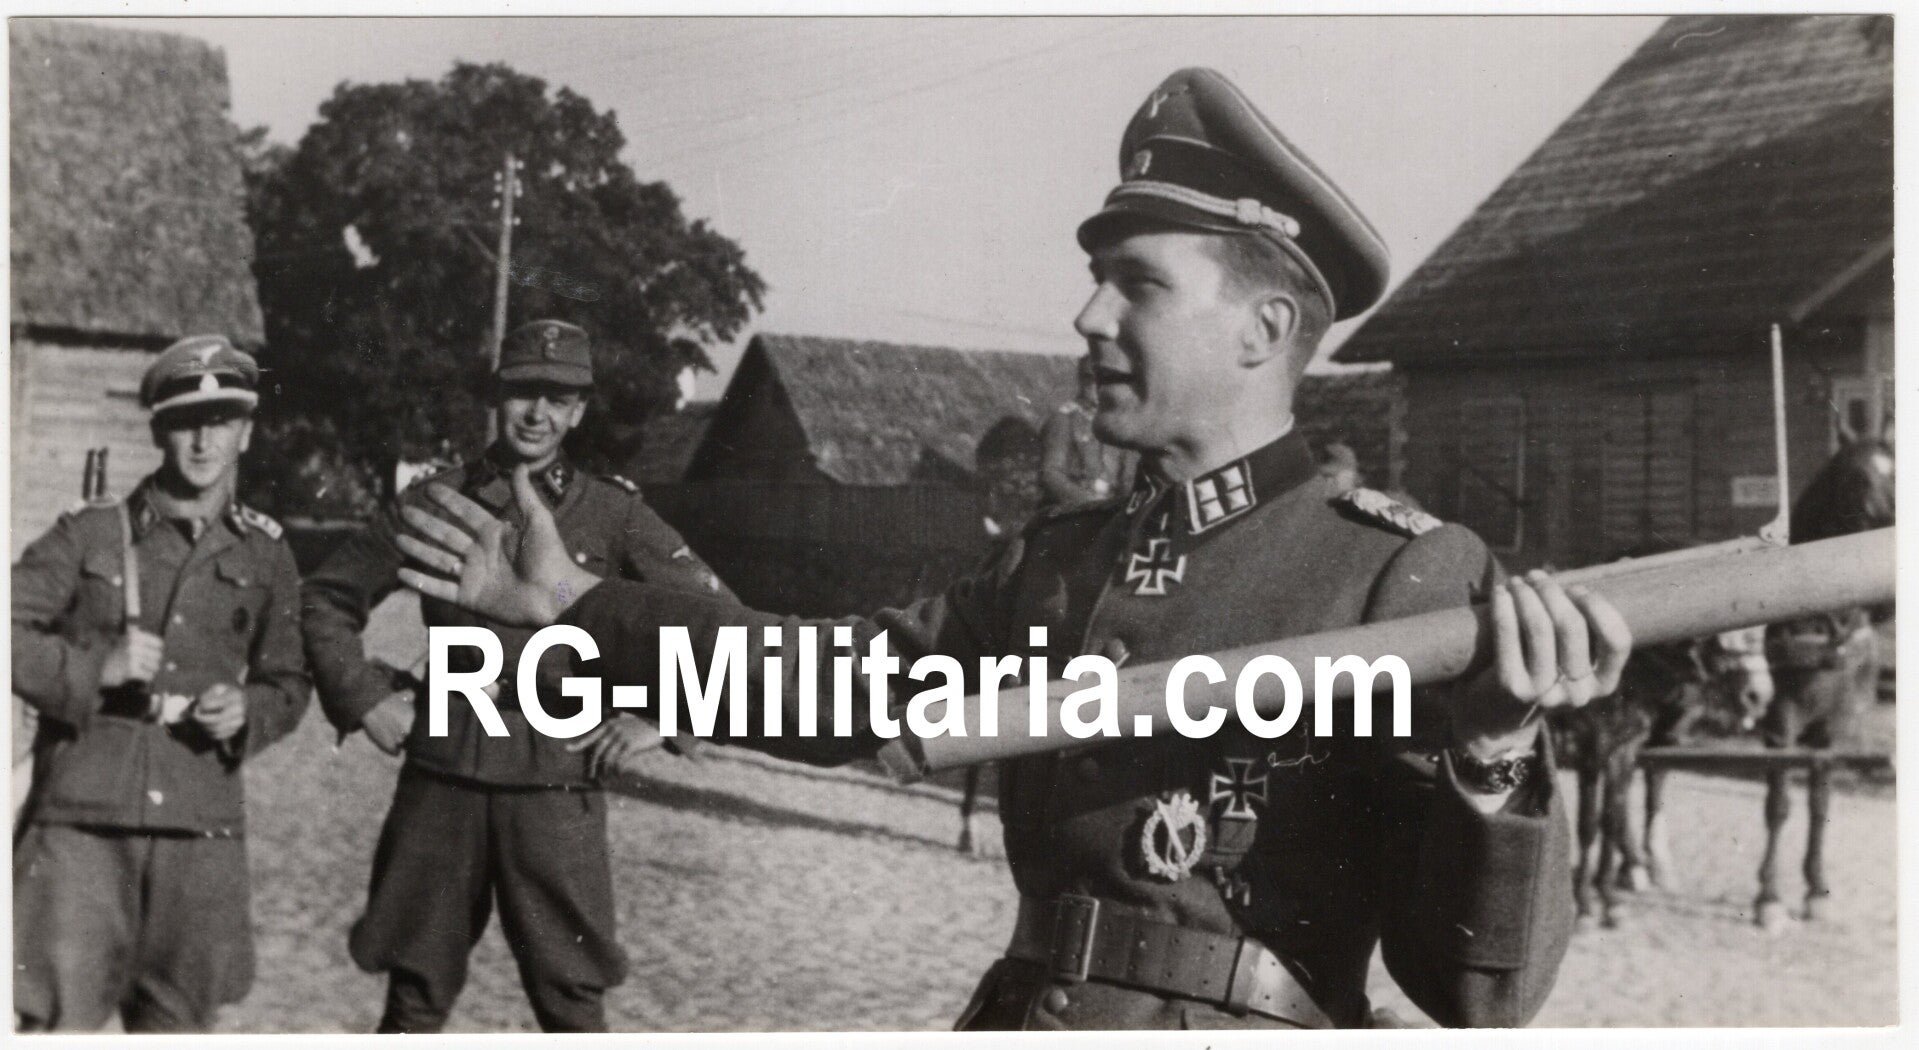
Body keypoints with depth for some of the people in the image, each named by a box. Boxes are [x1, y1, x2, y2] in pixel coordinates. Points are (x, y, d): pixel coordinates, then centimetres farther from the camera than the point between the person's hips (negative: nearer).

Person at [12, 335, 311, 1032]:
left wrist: (245, 711, -4)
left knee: (178, 1024, 10)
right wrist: (96, 666, -15)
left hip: (201, 826, 2)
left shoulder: (264, 557, 11)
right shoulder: (88, 535, 5)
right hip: (84, 819, -2)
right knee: (60, 1020, -10)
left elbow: (288, 684, 18)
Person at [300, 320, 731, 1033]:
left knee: (573, 1002, 3)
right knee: (413, 997, 11)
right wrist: (363, 700, 4)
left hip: (557, 790, -1)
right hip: (441, 781, 2)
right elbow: (327, 595, 13)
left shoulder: (612, 512, 1)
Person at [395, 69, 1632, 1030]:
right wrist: (576, 604, 18)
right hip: (1018, 1011, 6)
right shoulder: (1061, 560, 7)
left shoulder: (1408, 578, -11)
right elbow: (840, 682, 17)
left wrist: (1495, 747, -33)